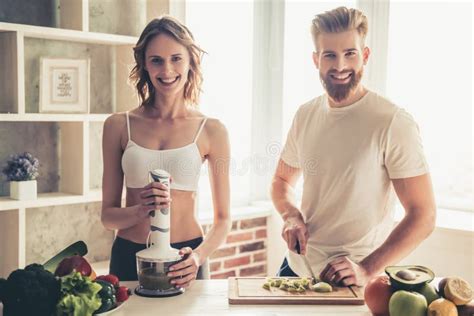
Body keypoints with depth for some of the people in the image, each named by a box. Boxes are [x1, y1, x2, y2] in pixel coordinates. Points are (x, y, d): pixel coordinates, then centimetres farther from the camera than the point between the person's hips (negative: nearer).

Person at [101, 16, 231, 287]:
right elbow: (108, 215, 4)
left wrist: (199, 256, -18)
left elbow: (223, 219, 0)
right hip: (129, 256, 1)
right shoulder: (119, 126, 1)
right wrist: (142, 210, -16)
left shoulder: (211, 130, -2)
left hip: (185, 259, -1)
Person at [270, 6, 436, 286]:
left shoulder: (394, 124, -16)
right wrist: (291, 216, -7)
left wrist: (367, 269, -26)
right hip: (297, 266, 5)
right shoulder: (305, 115, 1)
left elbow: (423, 216, -17)